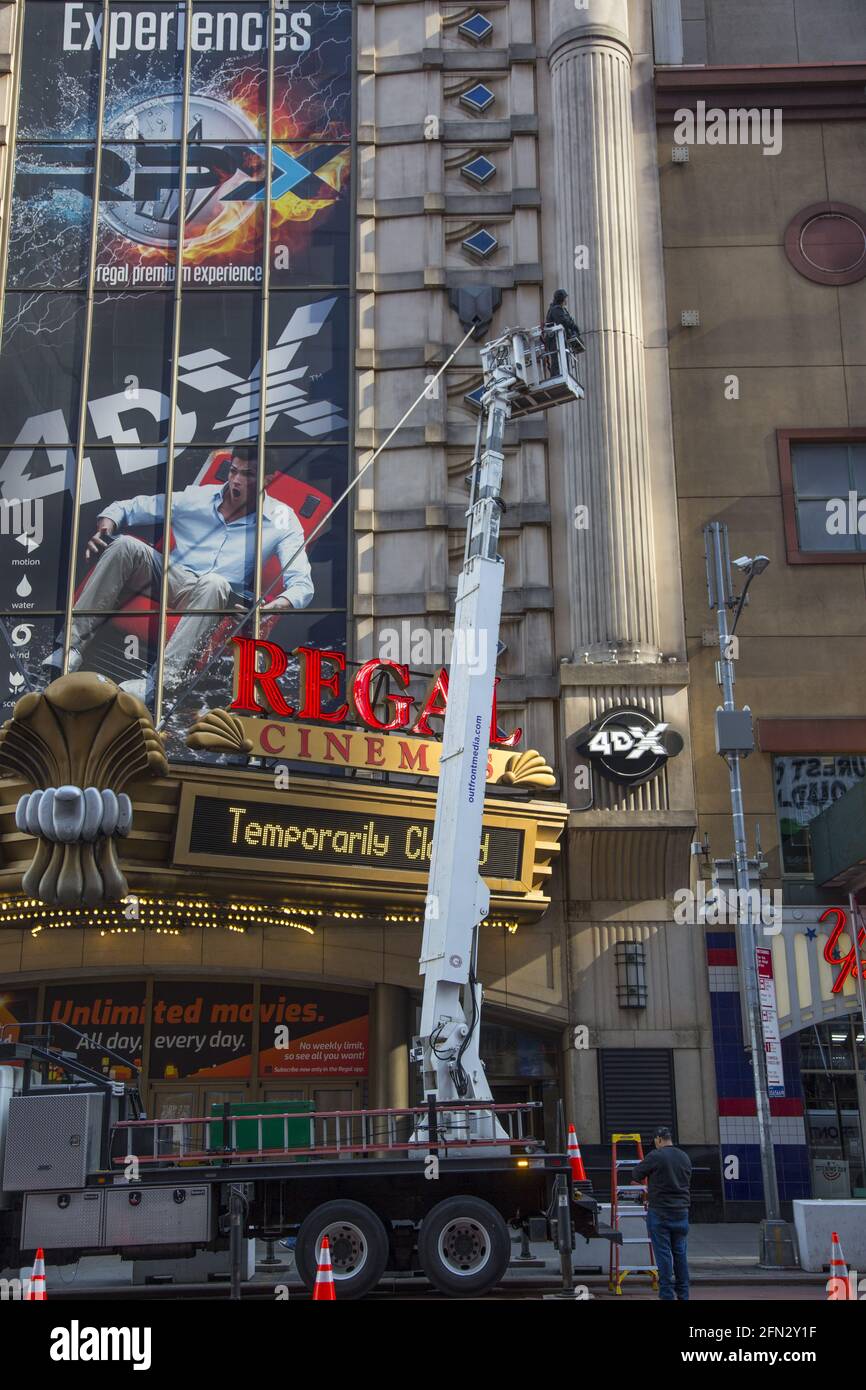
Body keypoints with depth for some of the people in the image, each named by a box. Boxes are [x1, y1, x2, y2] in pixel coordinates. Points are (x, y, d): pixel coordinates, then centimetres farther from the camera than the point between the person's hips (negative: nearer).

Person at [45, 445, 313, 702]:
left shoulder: (281, 522, 1)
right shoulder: (196, 498, 9)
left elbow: (302, 584, -10)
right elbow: (124, 509, 14)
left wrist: (276, 606, -33)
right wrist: (104, 529, -10)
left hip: (215, 596, -3)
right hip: (166, 577, 3)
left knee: (215, 584, -38)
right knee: (126, 545, -24)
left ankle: (161, 679, -49)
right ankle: (72, 644, -28)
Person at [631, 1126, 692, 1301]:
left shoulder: (656, 1156, -10)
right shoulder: (685, 1157, 9)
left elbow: (636, 1175, -1)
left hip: (660, 1211, -5)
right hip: (681, 1211, 5)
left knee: (663, 1254, -1)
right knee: (680, 1253, 12)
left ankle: (667, 1295, -1)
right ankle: (683, 1294, 16)